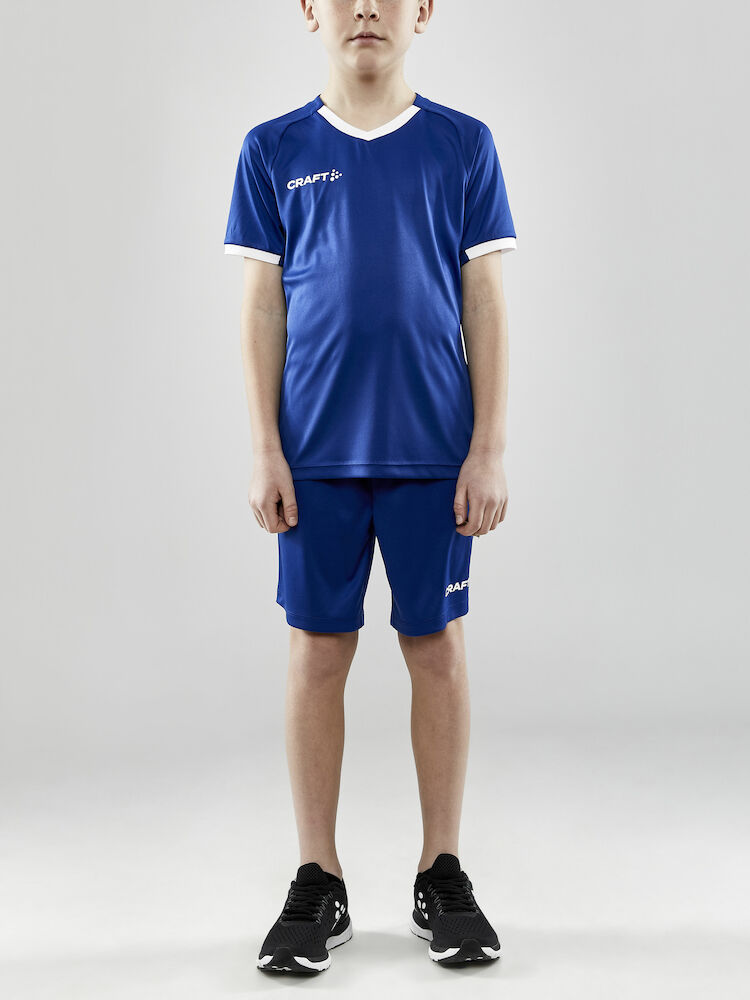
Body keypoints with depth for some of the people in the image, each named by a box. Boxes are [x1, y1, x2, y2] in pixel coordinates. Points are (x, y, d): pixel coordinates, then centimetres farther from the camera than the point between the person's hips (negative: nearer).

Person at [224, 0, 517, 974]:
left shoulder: (463, 145, 5)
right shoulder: (274, 151, 6)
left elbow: (486, 304, 3)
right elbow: (262, 307, 5)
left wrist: (491, 448, -3)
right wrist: (265, 451, -2)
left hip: (433, 448, 0)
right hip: (318, 452, 0)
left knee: (437, 646, 5)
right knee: (318, 648, 4)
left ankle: (443, 875, 20)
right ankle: (318, 884, 18)